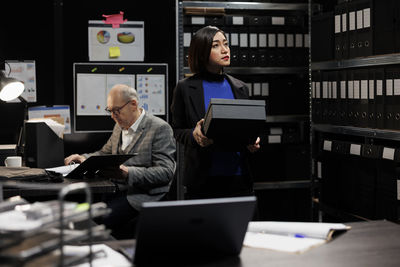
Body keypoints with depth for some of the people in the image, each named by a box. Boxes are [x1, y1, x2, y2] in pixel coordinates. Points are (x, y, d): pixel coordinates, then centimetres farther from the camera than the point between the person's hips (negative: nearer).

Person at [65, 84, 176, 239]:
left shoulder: (160, 128, -8)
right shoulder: (120, 126, 16)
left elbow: (166, 172, -16)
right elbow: (105, 153, 29)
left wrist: (128, 173, -28)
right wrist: (84, 158, 6)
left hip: (143, 194, -8)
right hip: (117, 189, 8)